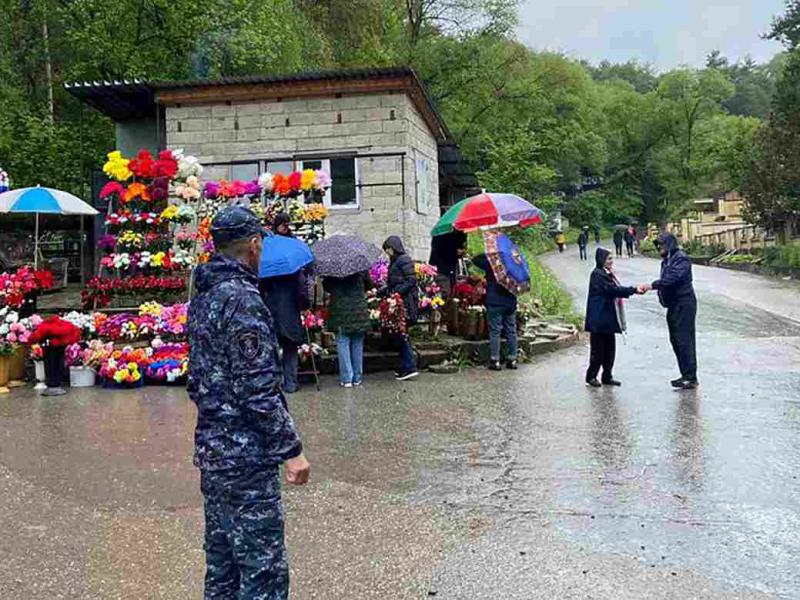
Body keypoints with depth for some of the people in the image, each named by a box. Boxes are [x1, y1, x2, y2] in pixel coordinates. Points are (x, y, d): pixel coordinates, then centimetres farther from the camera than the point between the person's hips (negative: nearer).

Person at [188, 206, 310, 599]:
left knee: (222, 564, 18)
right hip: (246, 455, -10)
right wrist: (291, 448, -16)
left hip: (211, 449, 10)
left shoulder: (203, 297, 12)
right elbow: (258, 388, -21)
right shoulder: (242, 298, -17)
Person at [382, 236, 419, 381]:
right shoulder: (394, 262, 18)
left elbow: (412, 280, -16)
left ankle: (410, 368, -4)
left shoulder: (404, 260, -9)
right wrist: (383, 292, 11)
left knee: (401, 334, -8)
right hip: (398, 302, 9)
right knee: (400, 335, 9)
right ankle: (406, 368, 14)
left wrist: (396, 292, -19)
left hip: (405, 302, -9)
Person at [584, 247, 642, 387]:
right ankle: (591, 376, 8)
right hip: (599, 319, -9)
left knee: (610, 348, 10)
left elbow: (616, 289, 14)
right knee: (598, 348, -2)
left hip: (609, 318, 9)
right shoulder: (597, 275, -14)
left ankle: (607, 376, 18)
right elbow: (613, 290, -21)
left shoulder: (608, 274, 16)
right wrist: (633, 290, -20)